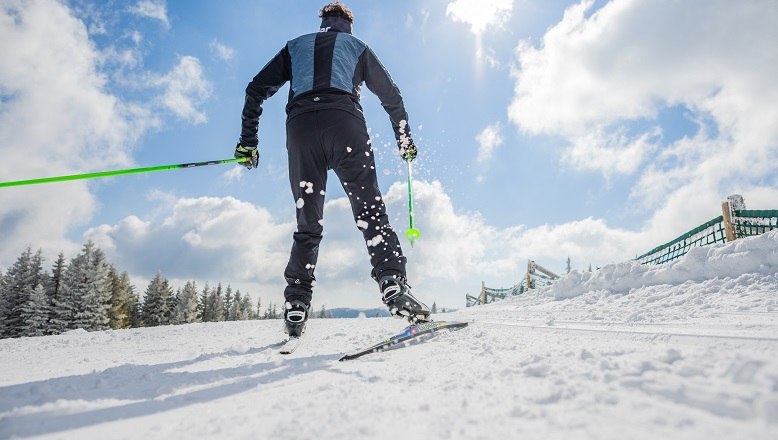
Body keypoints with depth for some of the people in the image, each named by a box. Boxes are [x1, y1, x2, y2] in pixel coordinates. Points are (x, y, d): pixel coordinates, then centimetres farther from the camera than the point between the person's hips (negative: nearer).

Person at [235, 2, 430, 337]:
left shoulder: (295, 46, 30)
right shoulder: (356, 46, 26)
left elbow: (256, 89, 22)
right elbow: (391, 95, 22)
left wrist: (248, 141, 23)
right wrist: (404, 139, 31)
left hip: (300, 127, 2)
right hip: (344, 123, -1)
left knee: (308, 224, 6)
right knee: (370, 211, -7)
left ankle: (295, 306, -2)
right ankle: (393, 285, -26)